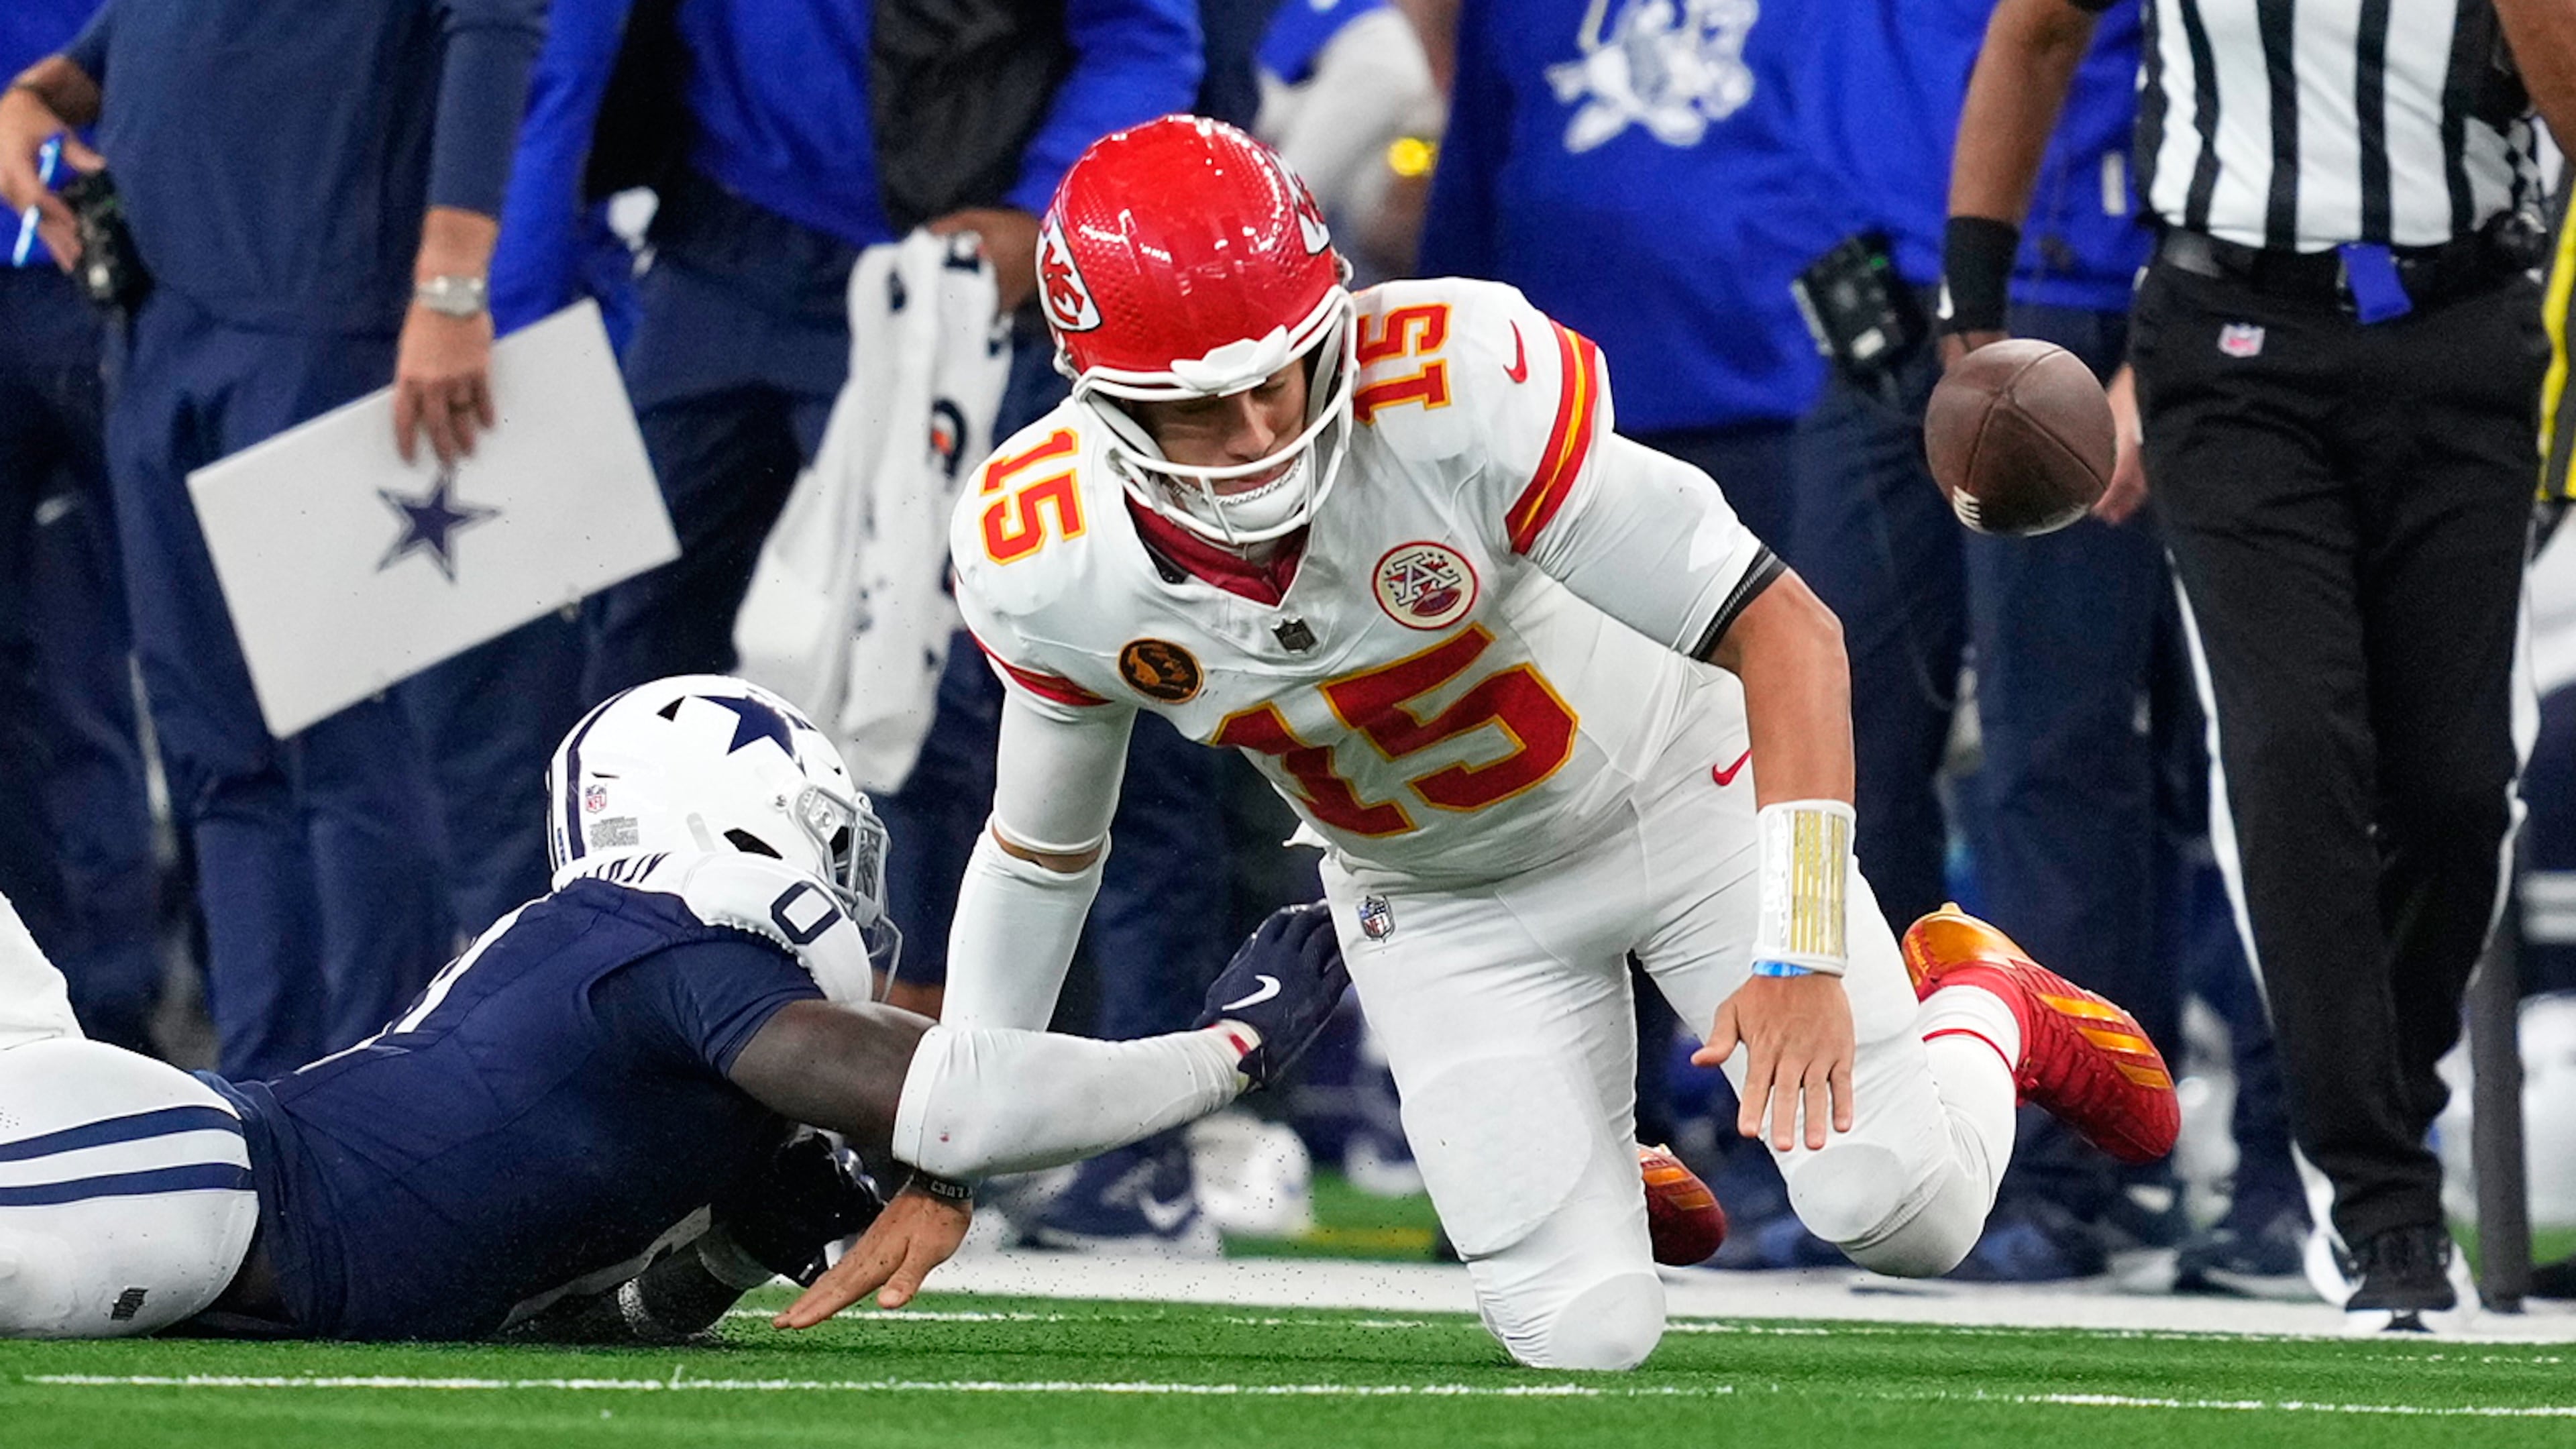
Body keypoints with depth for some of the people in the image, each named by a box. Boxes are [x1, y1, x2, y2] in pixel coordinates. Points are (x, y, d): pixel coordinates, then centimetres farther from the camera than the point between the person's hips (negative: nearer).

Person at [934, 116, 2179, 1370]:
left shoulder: (1458, 386, -37)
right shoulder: (1041, 568, -24)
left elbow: (1783, 629, -33)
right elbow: (1041, 847, -2)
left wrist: (1801, 956, -41)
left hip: (1670, 786, -2)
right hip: (1438, 899, 2)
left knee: (1902, 1214, -7)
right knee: (1589, 1336, -7)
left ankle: (1984, 1008, 27)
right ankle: (1602, 1174, 29)